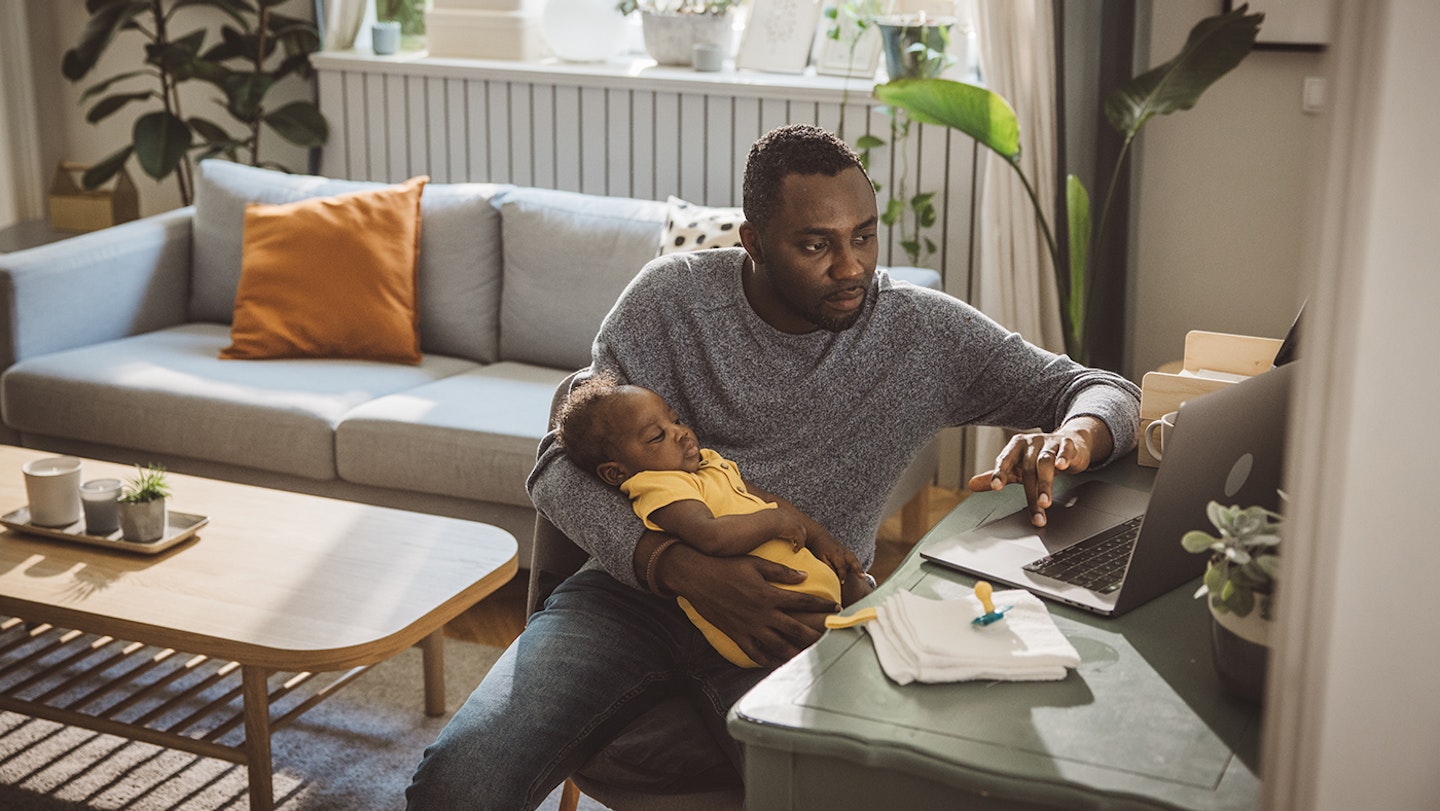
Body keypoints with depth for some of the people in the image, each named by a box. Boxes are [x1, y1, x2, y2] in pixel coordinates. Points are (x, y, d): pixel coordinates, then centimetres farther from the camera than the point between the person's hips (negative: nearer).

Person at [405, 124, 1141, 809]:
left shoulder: (923, 331, 1)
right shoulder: (672, 296, -2)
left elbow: (1104, 393, 5)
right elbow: (559, 469, -5)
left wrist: (1069, 440, -21)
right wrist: (684, 568, -22)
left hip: (796, 618, 1)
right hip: (638, 587, 0)